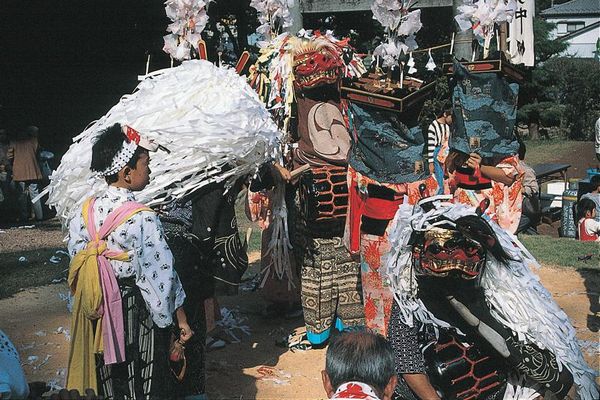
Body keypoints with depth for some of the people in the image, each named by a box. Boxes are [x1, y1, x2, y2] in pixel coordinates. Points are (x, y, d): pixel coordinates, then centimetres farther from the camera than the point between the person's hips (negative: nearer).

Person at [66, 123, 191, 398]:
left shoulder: (83, 212, -6)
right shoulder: (142, 219, -22)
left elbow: (76, 264, 4)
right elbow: (162, 275, -18)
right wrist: (181, 320, -8)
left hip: (98, 314, 5)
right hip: (136, 313, -5)